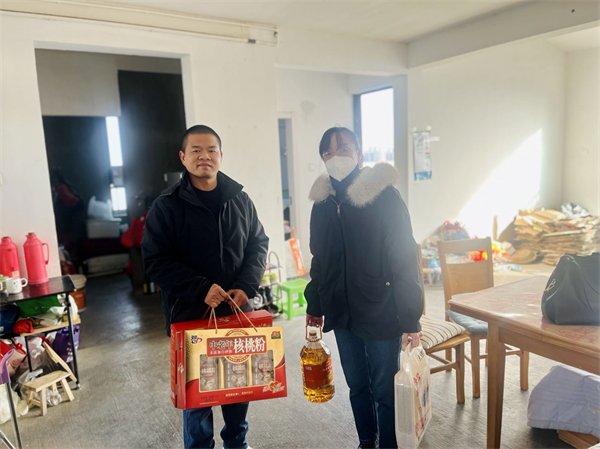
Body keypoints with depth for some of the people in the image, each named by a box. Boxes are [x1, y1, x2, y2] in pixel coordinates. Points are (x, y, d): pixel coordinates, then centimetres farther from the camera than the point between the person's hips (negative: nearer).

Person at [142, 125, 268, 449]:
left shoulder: (240, 200, 3)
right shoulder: (167, 206, -6)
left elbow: (258, 245, 6)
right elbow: (156, 261, -10)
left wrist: (246, 287, -9)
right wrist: (201, 289, -20)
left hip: (237, 312, 4)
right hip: (189, 315, -3)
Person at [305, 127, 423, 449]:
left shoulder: (383, 195, -11)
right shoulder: (323, 201, 5)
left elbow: (405, 258, -12)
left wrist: (410, 318, -14)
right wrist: (315, 306, 15)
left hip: (380, 314, -5)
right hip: (342, 314, 5)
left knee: (384, 389, 8)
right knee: (357, 385, 19)